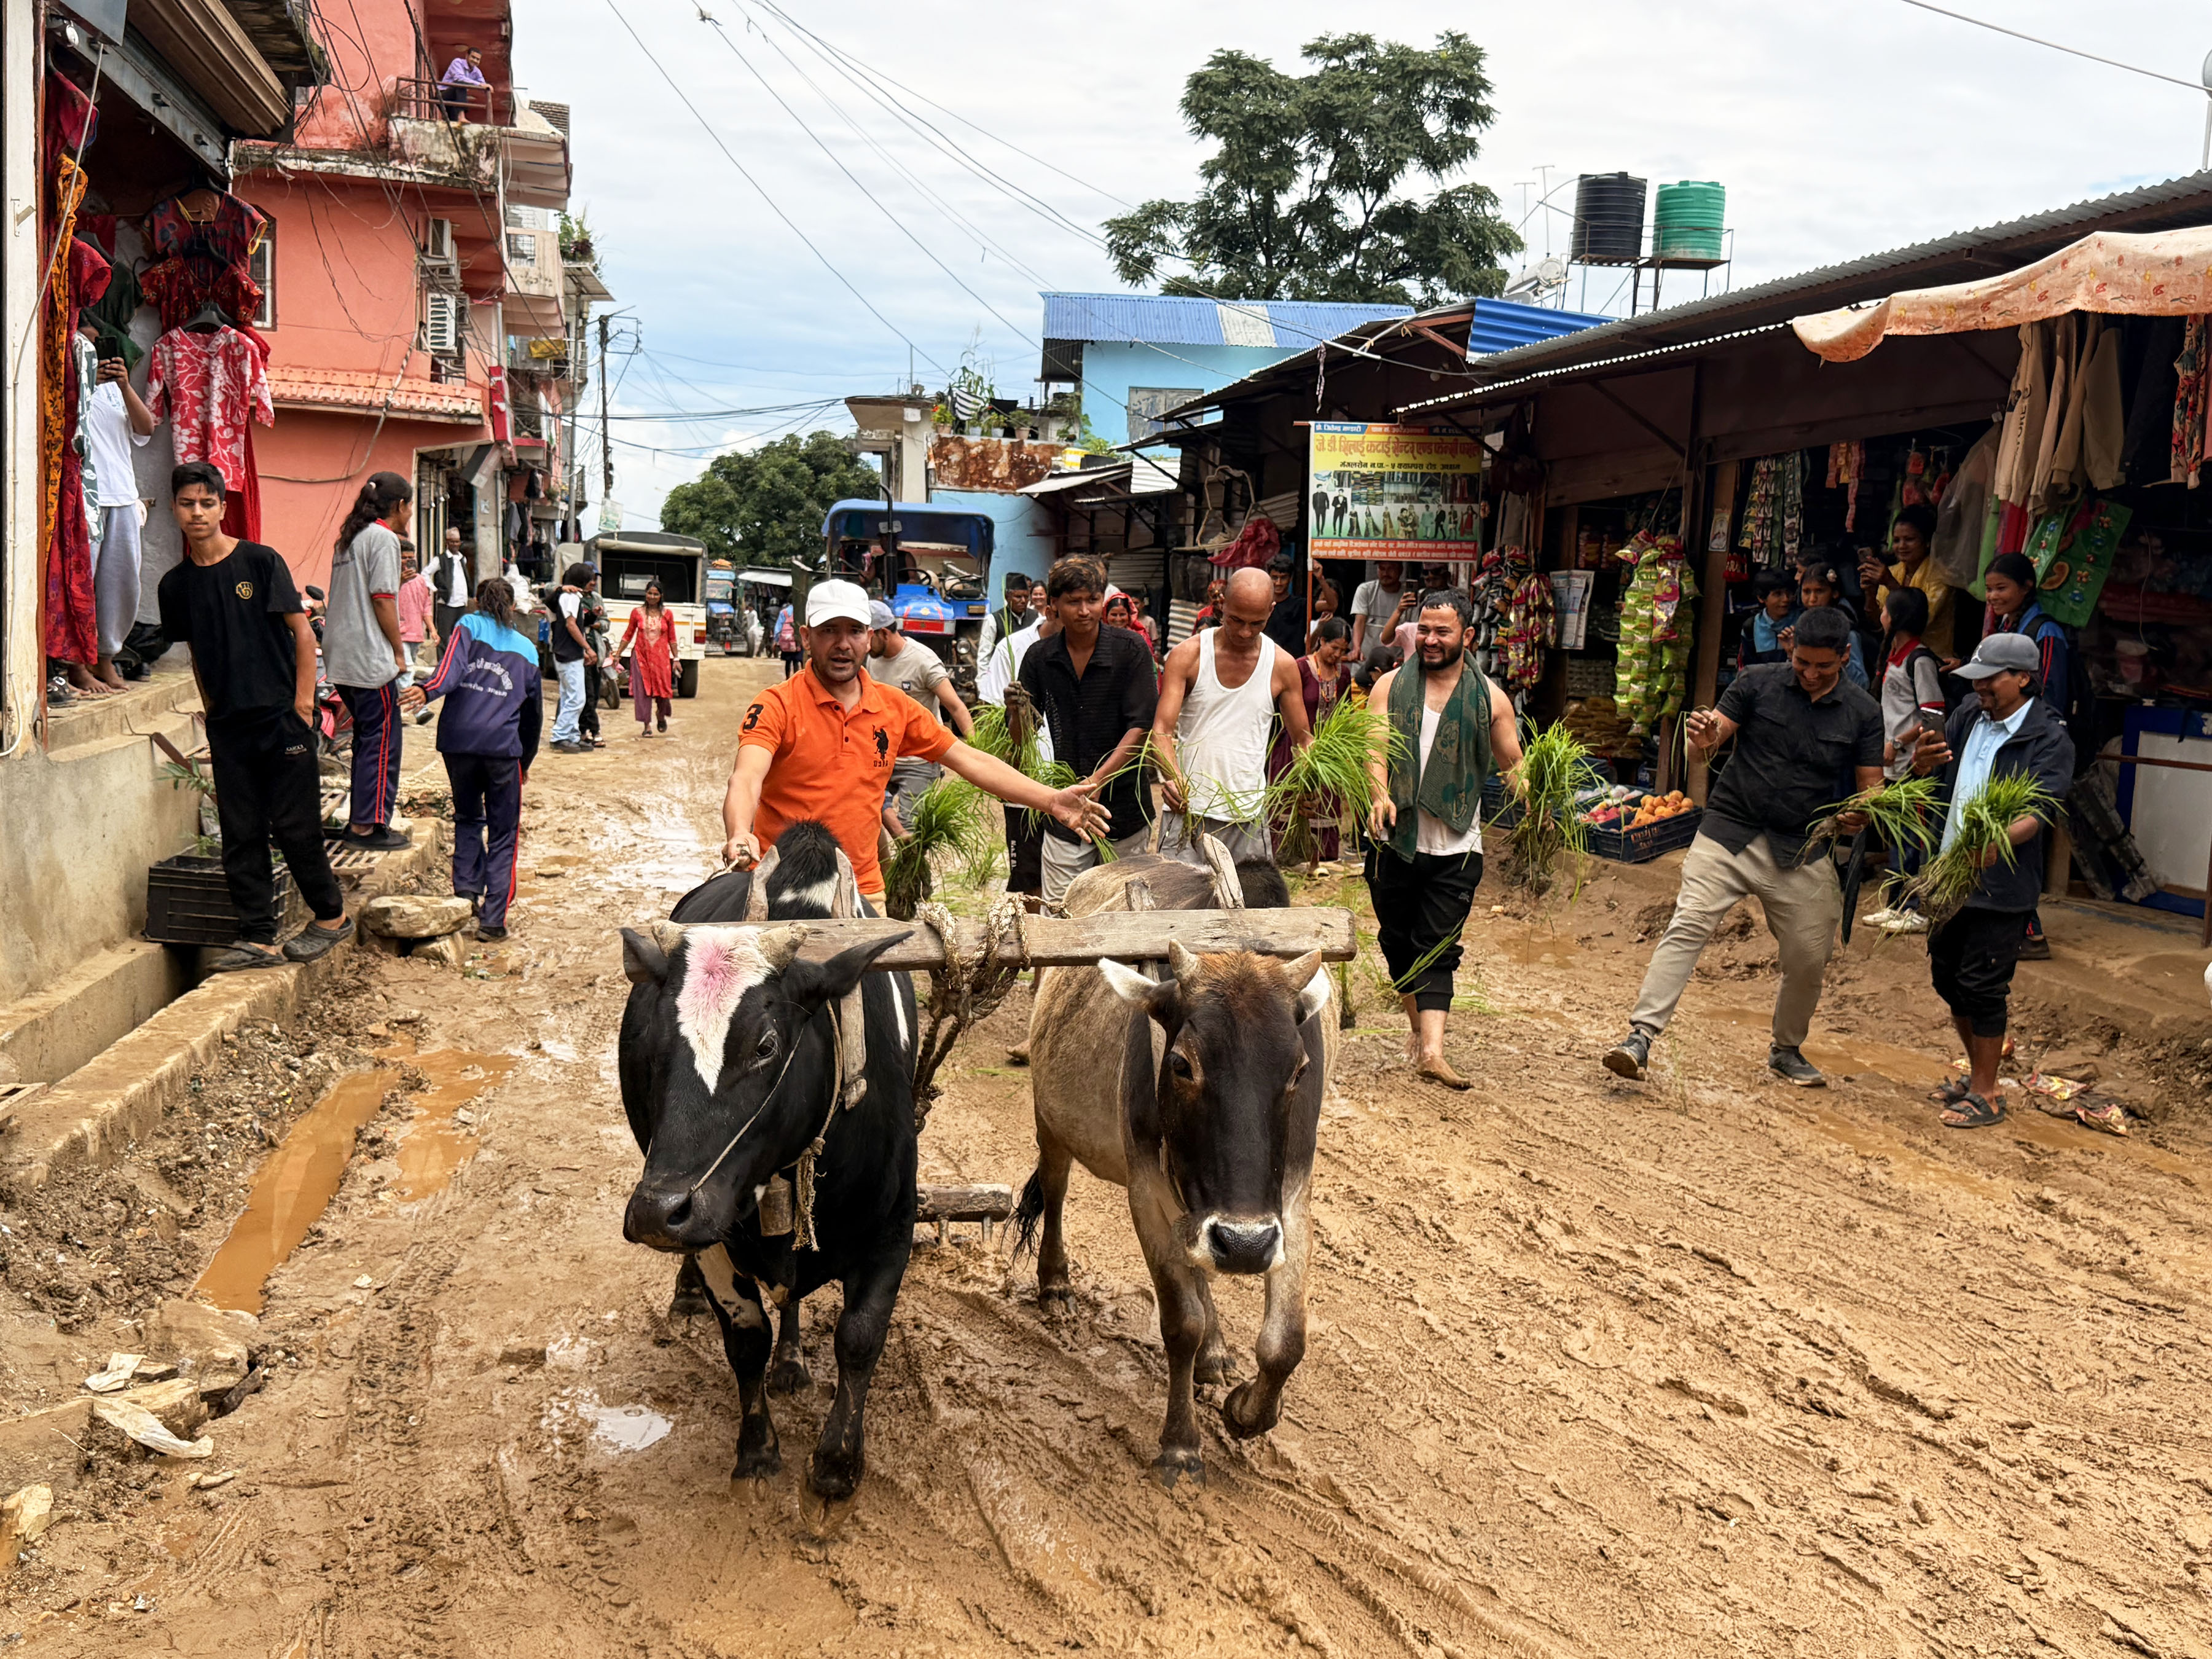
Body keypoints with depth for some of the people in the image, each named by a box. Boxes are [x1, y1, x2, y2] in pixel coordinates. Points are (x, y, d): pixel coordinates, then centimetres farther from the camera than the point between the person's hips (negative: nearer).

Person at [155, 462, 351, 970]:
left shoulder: (260, 561, -5)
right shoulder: (175, 585, 8)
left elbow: (303, 632, -4)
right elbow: (197, 656, 17)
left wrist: (302, 703, -9)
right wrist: (214, 718, 13)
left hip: (280, 717, -4)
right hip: (227, 726, 4)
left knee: (294, 826, -2)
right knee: (240, 834, 4)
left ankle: (332, 915, 16)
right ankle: (257, 939, 9)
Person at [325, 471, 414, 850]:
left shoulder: (348, 538, 18)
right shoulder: (384, 538, -10)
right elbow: (383, 599, -15)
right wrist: (399, 651, -8)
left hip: (341, 655, 9)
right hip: (371, 658, -9)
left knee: (366, 737, 16)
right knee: (381, 740, -3)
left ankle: (360, 818, 19)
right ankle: (367, 826, -3)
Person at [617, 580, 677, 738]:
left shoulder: (667, 614, 4)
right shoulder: (637, 613, 4)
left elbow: (672, 639, 8)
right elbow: (628, 636, 10)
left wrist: (676, 659, 4)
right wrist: (618, 654, 8)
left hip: (661, 657, 0)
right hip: (641, 656, 0)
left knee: (663, 689, -1)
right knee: (642, 690, -3)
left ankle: (661, 715, 31)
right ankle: (647, 726, 4)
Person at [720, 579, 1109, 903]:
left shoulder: (895, 708, 5)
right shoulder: (777, 706, -9)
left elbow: (969, 760, 10)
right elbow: (746, 779, -24)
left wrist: (1051, 801, 4)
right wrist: (739, 837, -46)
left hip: (864, 891, 4)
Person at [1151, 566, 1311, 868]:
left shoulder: (1282, 665, 5)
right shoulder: (1187, 656, -1)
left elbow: (1301, 738, 13)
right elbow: (1161, 729, -8)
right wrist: (1172, 776, -30)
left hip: (1248, 815, 2)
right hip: (1187, 809, -2)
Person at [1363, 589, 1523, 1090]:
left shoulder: (1489, 698, 4)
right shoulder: (1391, 686, 4)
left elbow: (1512, 763, 7)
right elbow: (1375, 750, -8)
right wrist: (1380, 795, -27)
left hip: (1456, 847, -2)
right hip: (1395, 840, 2)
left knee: (1437, 949, -7)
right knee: (1398, 940, 12)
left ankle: (1431, 1049, -13)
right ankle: (1417, 1024, 33)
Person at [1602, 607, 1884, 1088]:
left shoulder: (1863, 713, 4)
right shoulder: (1758, 683, 0)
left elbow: (1871, 785, 7)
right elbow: (1715, 735, -2)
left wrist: (1862, 812, -17)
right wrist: (1704, 737, -28)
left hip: (1802, 851, 2)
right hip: (1730, 831, -2)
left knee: (1809, 958, 5)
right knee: (1687, 926, -17)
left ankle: (1787, 1050, 30)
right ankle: (1640, 1037, -20)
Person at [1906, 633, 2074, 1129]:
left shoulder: (2049, 739, -11)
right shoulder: (1968, 718, 8)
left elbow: (2041, 812, -23)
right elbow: (1929, 784, 13)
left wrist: (2000, 840, -43)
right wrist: (1923, 763, -12)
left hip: (2002, 886, -7)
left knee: (1983, 988, -3)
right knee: (1947, 977, 15)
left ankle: (1986, 1096, 9)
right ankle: (1978, 1075, 33)